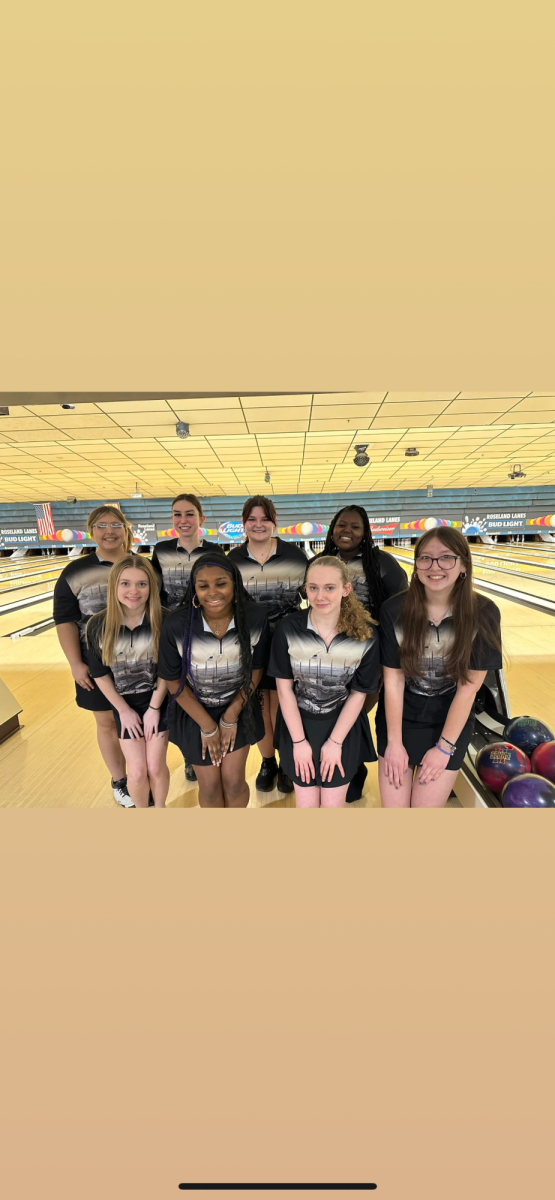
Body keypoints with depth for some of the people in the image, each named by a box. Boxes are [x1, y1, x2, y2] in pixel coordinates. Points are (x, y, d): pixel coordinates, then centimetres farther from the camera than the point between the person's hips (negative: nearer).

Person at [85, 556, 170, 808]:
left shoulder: (163, 621, -19)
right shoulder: (98, 626, -15)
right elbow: (100, 674, -5)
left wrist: (154, 708, -8)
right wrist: (124, 710, -3)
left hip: (159, 702, -1)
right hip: (125, 705, 1)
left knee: (156, 767, 5)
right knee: (137, 771, 5)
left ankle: (160, 810, 38)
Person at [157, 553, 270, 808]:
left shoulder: (255, 618, -22)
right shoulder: (176, 625, -26)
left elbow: (256, 670, -7)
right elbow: (174, 682, -13)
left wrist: (231, 717, -5)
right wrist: (208, 727, -7)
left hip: (239, 708, 1)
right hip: (195, 712, 0)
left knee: (234, 780, 7)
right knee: (209, 786, 11)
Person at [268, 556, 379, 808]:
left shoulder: (366, 634, -16)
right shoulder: (289, 629, -17)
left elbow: (358, 694, -8)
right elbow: (284, 687, -10)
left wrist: (335, 742, -7)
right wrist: (299, 741, -9)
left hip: (343, 726, 0)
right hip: (298, 724, 0)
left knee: (333, 804, 12)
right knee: (306, 803, 14)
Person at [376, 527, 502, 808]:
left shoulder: (483, 614, -17)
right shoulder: (394, 610, -16)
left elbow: (467, 689, -12)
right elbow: (393, 680, -12)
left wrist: (444, 747, -9)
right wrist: (394, 743, -8)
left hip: (451, 720, 0)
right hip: (399, 716, 1)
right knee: (392, 807, 5)